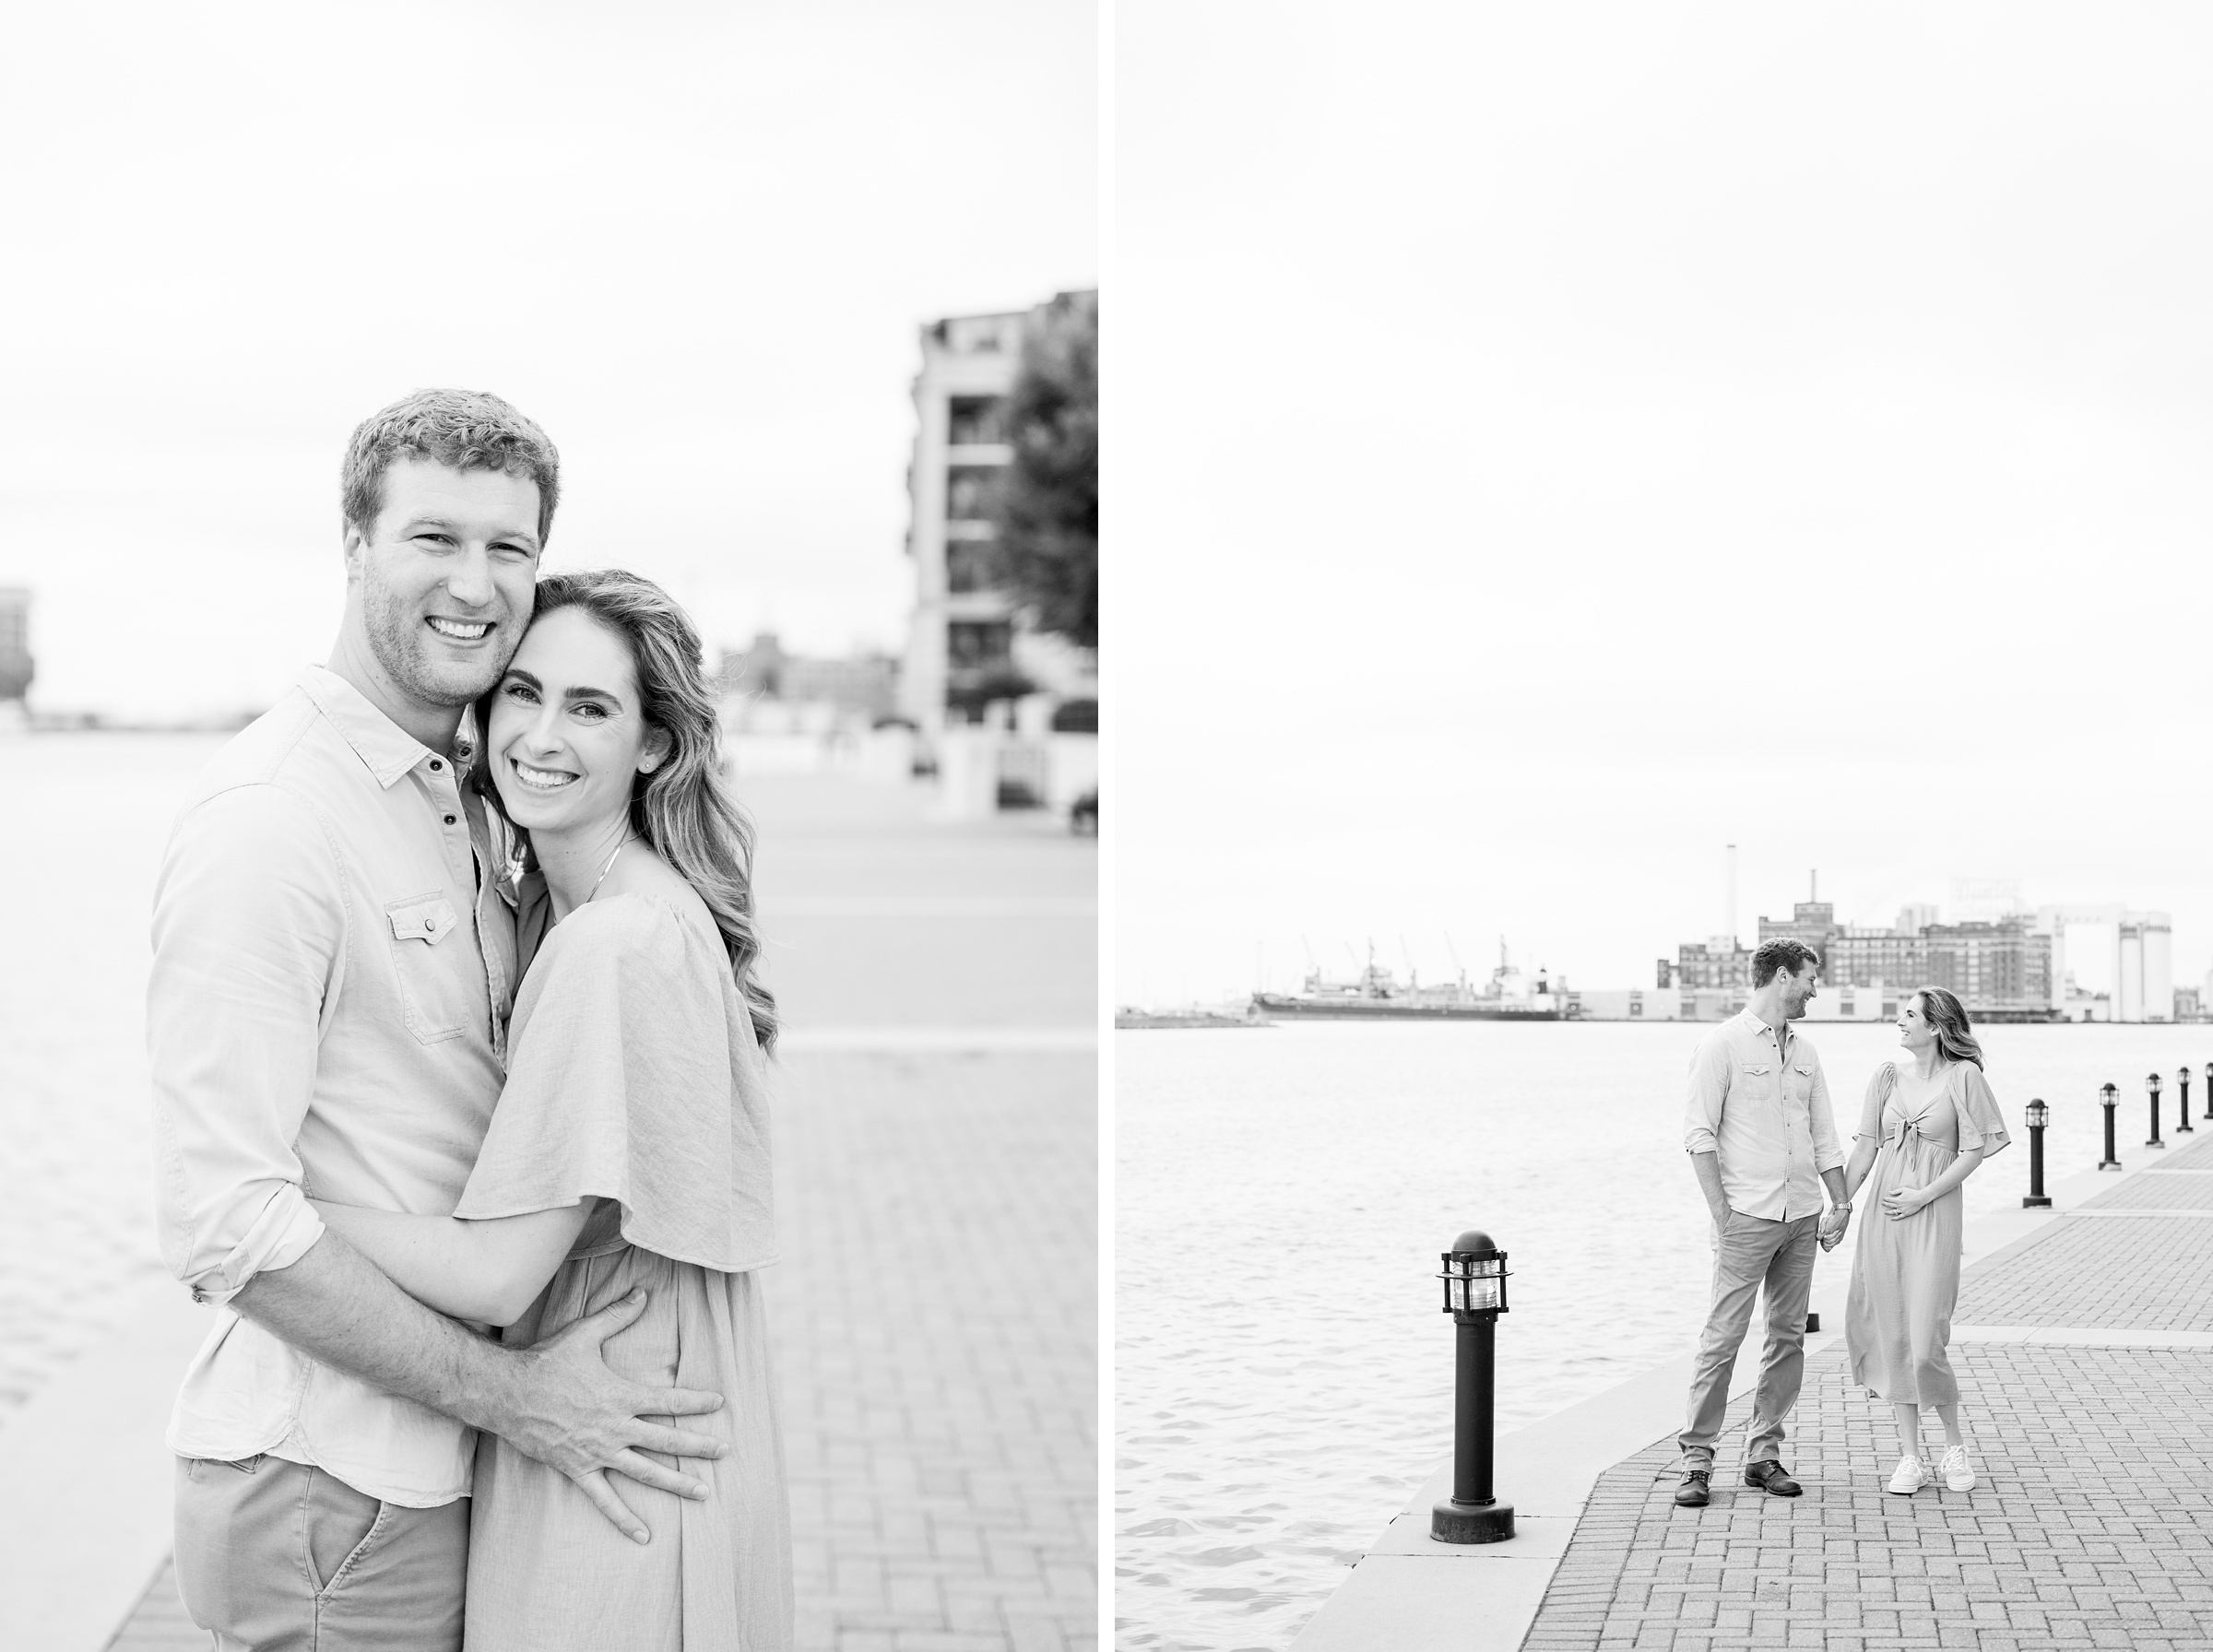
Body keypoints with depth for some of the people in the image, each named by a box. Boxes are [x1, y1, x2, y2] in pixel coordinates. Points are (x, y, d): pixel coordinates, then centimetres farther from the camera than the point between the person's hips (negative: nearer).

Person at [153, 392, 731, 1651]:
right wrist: (513, 1393, -19)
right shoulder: (267, 816, -19)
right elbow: (224, 1220, -23)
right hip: (329, 1486, -9)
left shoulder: (468, 803, 11)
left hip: (436, 1454, 9)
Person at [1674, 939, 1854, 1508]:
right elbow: (1700, 1134, -8)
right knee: (1723, 1335, -8)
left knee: (1788, 1335, 6)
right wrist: (1722, 1214, -13)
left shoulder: (1804, 1053, 15)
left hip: (1801, 1217, 6)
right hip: (1748, 1216, -6)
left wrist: (1841, 1204, 10)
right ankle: (1697, 1457, -3)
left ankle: (1765, 1454, 13)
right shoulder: (1723, 1045, -4)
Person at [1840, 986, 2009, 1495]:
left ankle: (1954, 1446, 15)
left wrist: (1924, 1195, -11)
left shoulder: (1962, 1076, -4)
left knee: (1926, 1341, -8)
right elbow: (1864, 1148, 10)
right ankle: (1909, 1456, 12)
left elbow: (1973, 1151, -5)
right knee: (1893, 1335, 4)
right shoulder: (1888, 1076, 8)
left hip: (1934, 1218, -4)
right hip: (1883, 1216, 4)